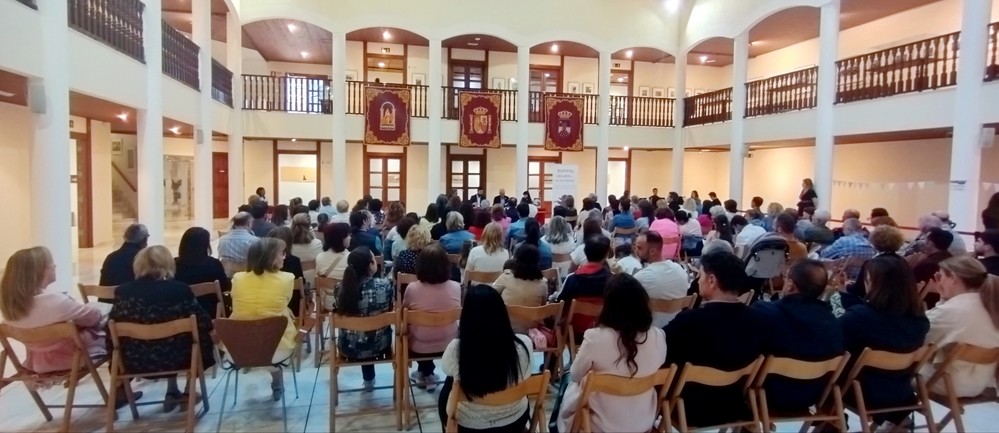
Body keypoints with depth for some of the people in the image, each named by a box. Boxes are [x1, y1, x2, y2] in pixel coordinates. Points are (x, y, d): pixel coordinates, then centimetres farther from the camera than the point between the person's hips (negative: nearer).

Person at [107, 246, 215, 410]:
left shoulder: (123, 291, -8)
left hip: (133, 361, 3)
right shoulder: (180, 290, -15)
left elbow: (111, 332, -1)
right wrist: (210, 329, 12)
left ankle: (173, 392, 35)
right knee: (204, 339, 26)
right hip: (173, 358, -3)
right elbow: (204, 324, -10)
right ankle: (188, 393, 30)